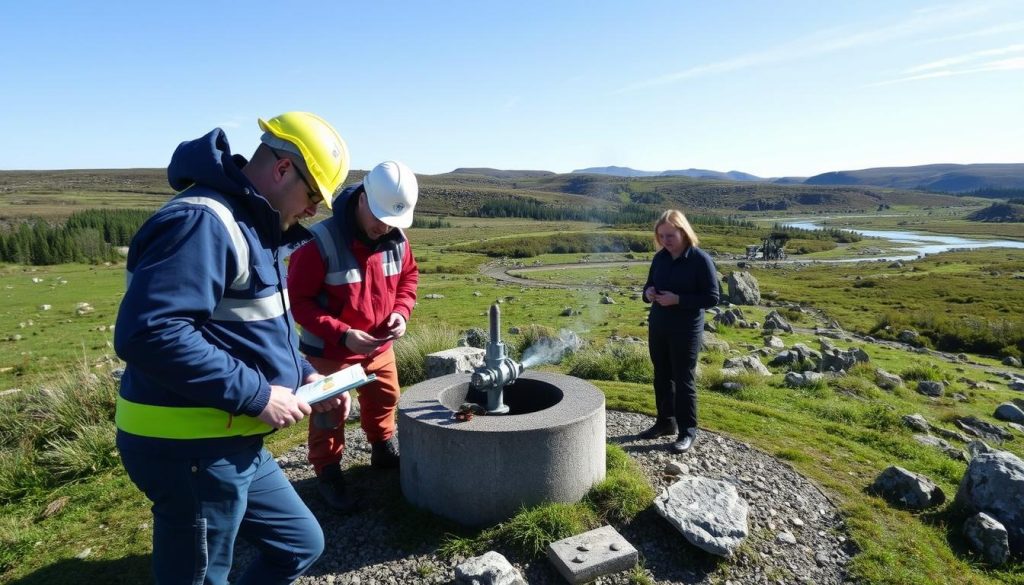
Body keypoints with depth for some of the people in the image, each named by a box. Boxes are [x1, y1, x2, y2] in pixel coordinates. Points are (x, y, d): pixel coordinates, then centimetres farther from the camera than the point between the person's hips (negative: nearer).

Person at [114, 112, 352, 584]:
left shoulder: (251, 226, 12)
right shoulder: (202, 221, -21)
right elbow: (148, 334, -31)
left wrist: (303, 374, 6)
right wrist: (255, 395, -25)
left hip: (233, 445, 10)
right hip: (190, 450, -10)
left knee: (300, 545, 21)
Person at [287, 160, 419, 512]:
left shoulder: (396, 239, -10)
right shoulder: (322, 241, -27)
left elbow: (408, 276, 8)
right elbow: (298, 299, -21)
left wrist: (401, 311, -12)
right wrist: (342, 334, -29)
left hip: (380, 346, 6)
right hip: (330, 351, -6)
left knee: (385, 400, 25)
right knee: (329, 414, 10)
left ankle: (384, 451, 50)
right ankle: (328, 473, 33)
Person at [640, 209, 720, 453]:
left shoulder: (700, 259, -13)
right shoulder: (660, 258, 5)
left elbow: (711, 298, -14)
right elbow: (649, 284, 19)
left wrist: (677, 299, -23)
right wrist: (648, 293, -6)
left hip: (686, 330, -6)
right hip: (657, 327, 6)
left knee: (684, 380, 2)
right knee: (661, 377, 15)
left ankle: (687, 431, 16)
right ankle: (666, 422, 31)